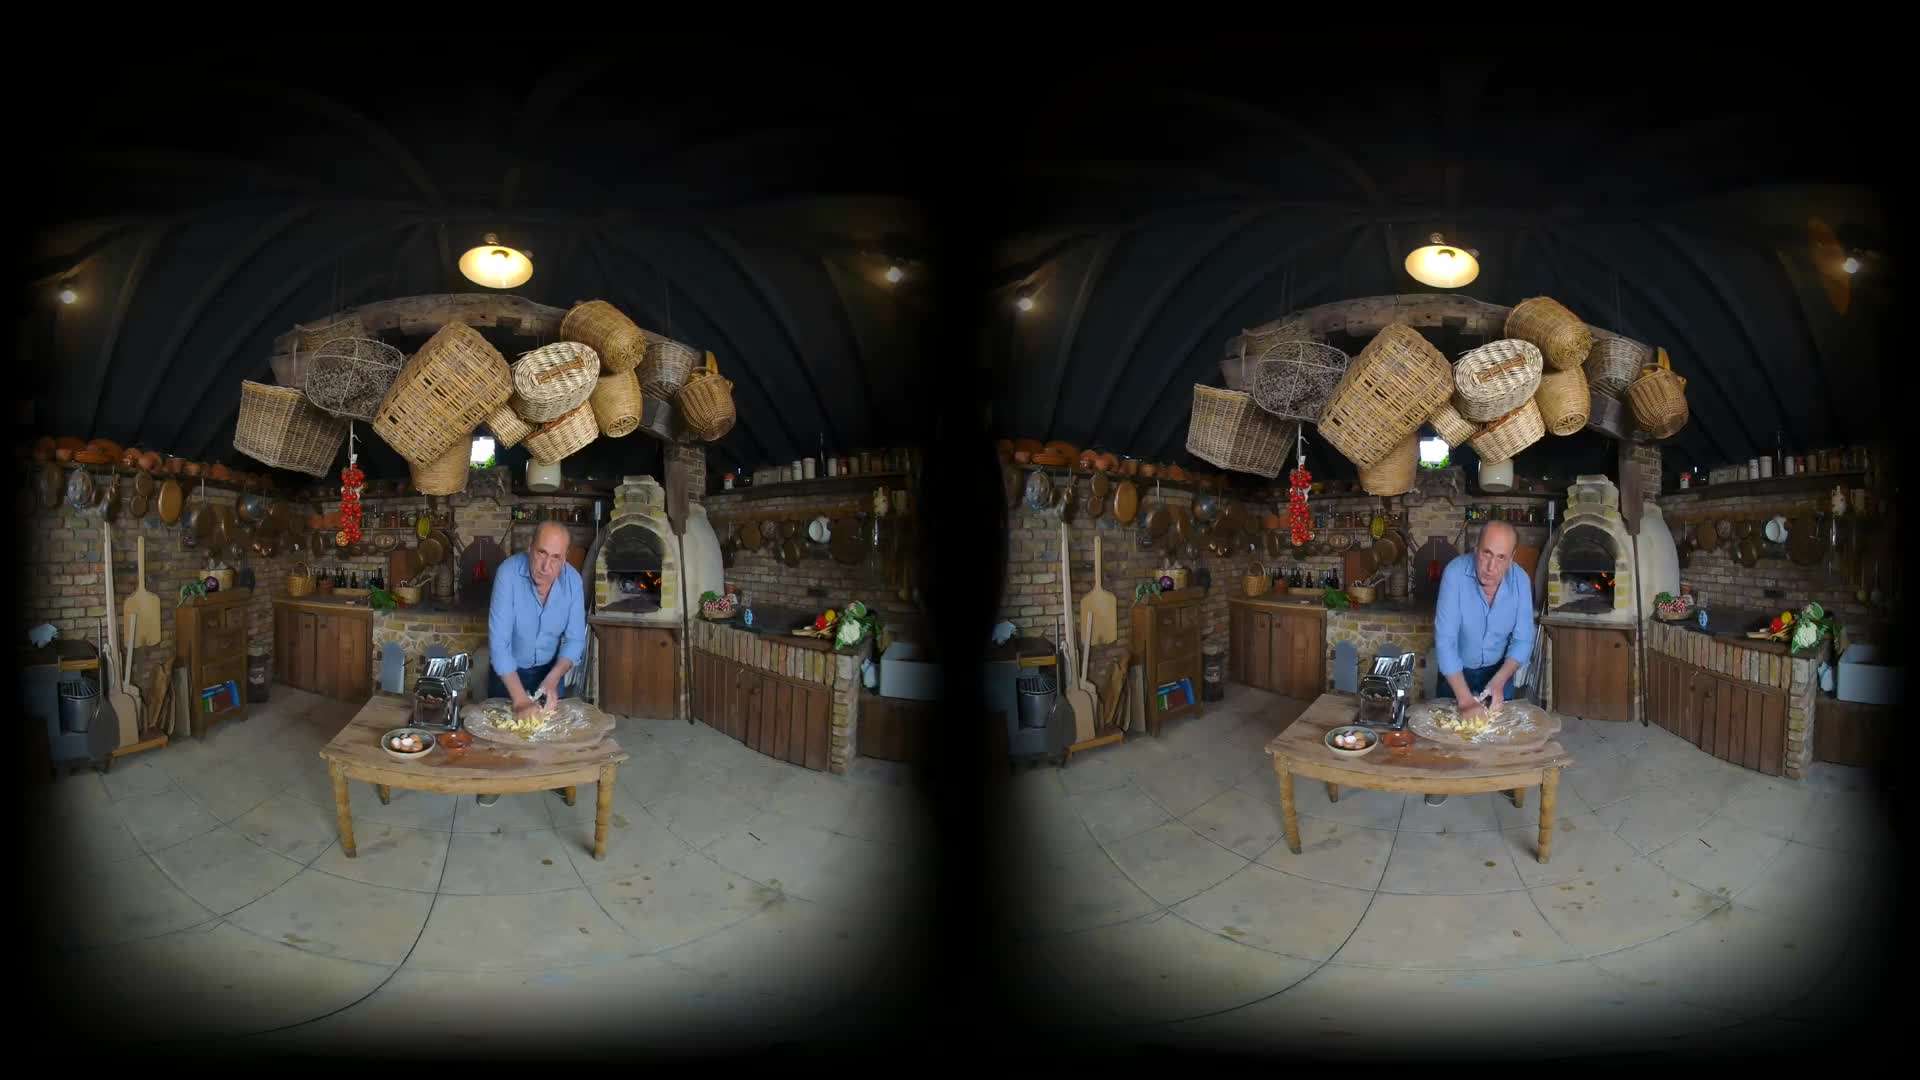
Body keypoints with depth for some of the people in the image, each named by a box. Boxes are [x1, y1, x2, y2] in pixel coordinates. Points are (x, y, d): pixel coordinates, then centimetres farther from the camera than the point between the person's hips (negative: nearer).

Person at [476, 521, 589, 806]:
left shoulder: (573, 580, -23)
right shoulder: (509, 572, -33)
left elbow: (575, 639, -16)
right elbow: (499, 641, -35)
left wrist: (552, 679, -33)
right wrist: (519, 699, -41)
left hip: (549, 668, 2)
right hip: (508, 668, -2)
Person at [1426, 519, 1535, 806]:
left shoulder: (1521, 581, -24)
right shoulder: (1455, 573, -34)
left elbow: (1523, 640, -16)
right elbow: (1445, 640, -34)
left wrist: (1498, 681, -32)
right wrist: (1465, 699, -38)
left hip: (1498, 668, 2)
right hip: (1457, 668, -2)